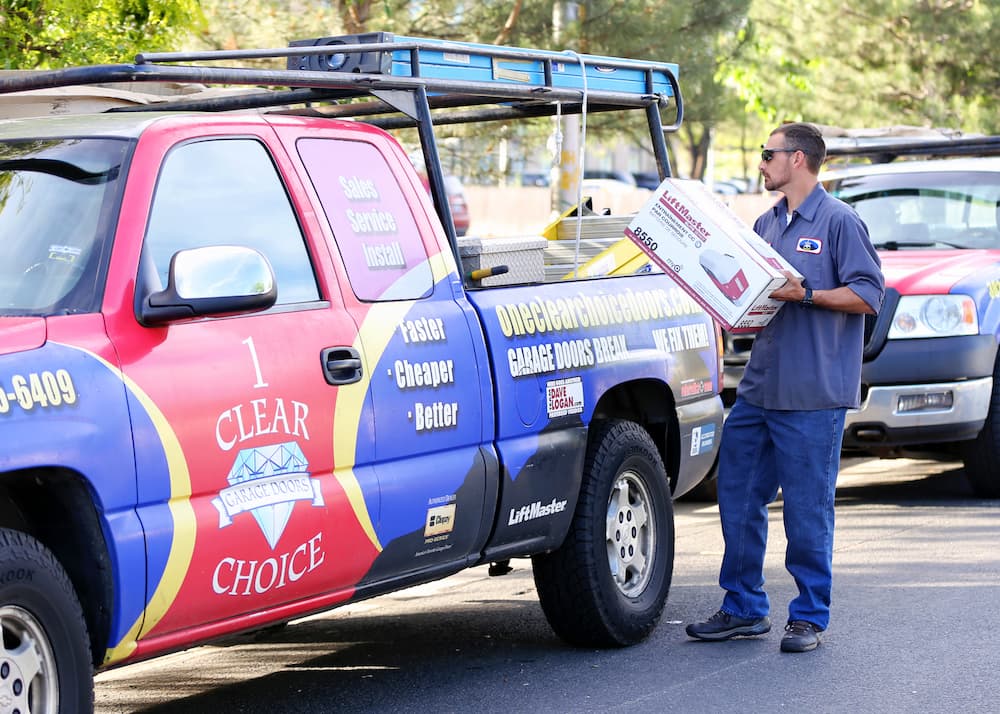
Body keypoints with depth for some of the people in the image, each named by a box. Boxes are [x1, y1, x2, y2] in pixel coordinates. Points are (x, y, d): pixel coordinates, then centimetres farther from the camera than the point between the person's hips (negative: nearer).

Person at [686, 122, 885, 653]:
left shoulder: (839, 221, -6)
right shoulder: (767, 223, 17)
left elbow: (868, 295, -10)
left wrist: (806, 295, -19)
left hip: (813, 394, -8)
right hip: (759, 385, 8)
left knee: (807, 509, -2)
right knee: (738, 498, 9)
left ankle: (809, 617, 8)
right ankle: (743, 609, 19)